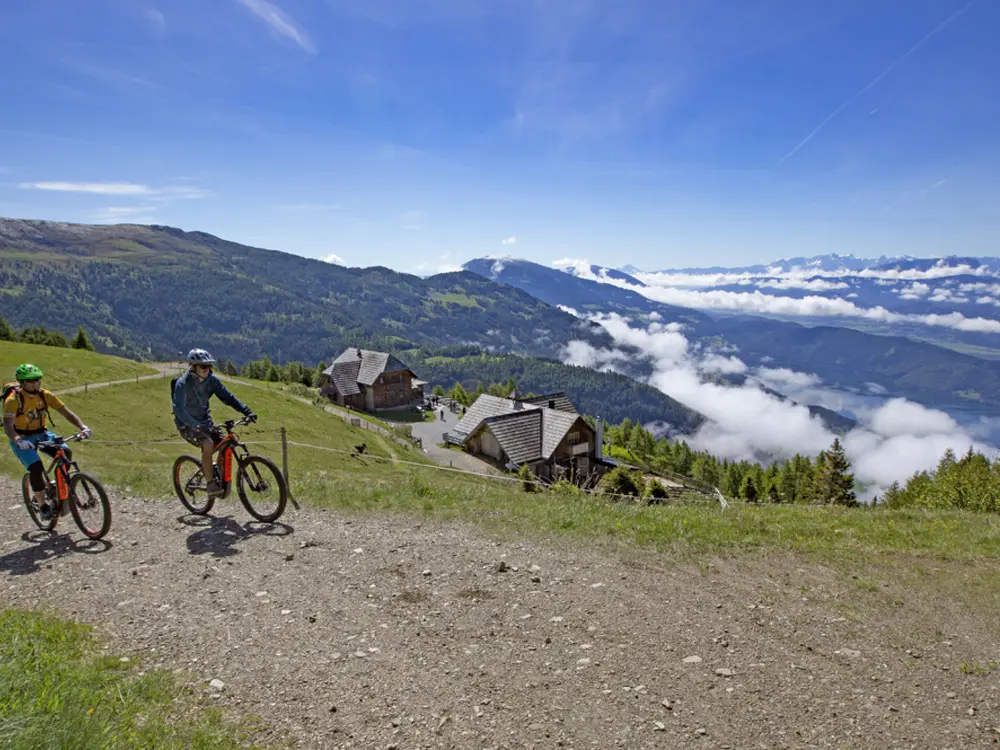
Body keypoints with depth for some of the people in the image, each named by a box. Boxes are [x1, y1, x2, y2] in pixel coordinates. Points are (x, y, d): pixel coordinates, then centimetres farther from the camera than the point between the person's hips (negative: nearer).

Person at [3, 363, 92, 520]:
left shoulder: (45, 395, -9)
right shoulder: (13, 399, -20)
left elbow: (67, 413, -10)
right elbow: (7, 426, -28)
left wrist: (83, 427, -27)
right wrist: (18, 440, -48)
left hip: (42, 434, 4)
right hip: (22, 439, -4)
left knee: (66, 453, -20)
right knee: (35, 468, -24)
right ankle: (42, 505, -7)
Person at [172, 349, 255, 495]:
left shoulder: (211, 379, -7)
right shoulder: (183, 383, -22)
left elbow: (227, 397, -6)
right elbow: (179, 409, -30)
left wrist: (246, 410, -19)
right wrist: (195, 425, -44)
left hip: (204, 419, 6)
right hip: (187, 424, -6)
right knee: (208, 444, -29)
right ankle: (210, 483, -18)